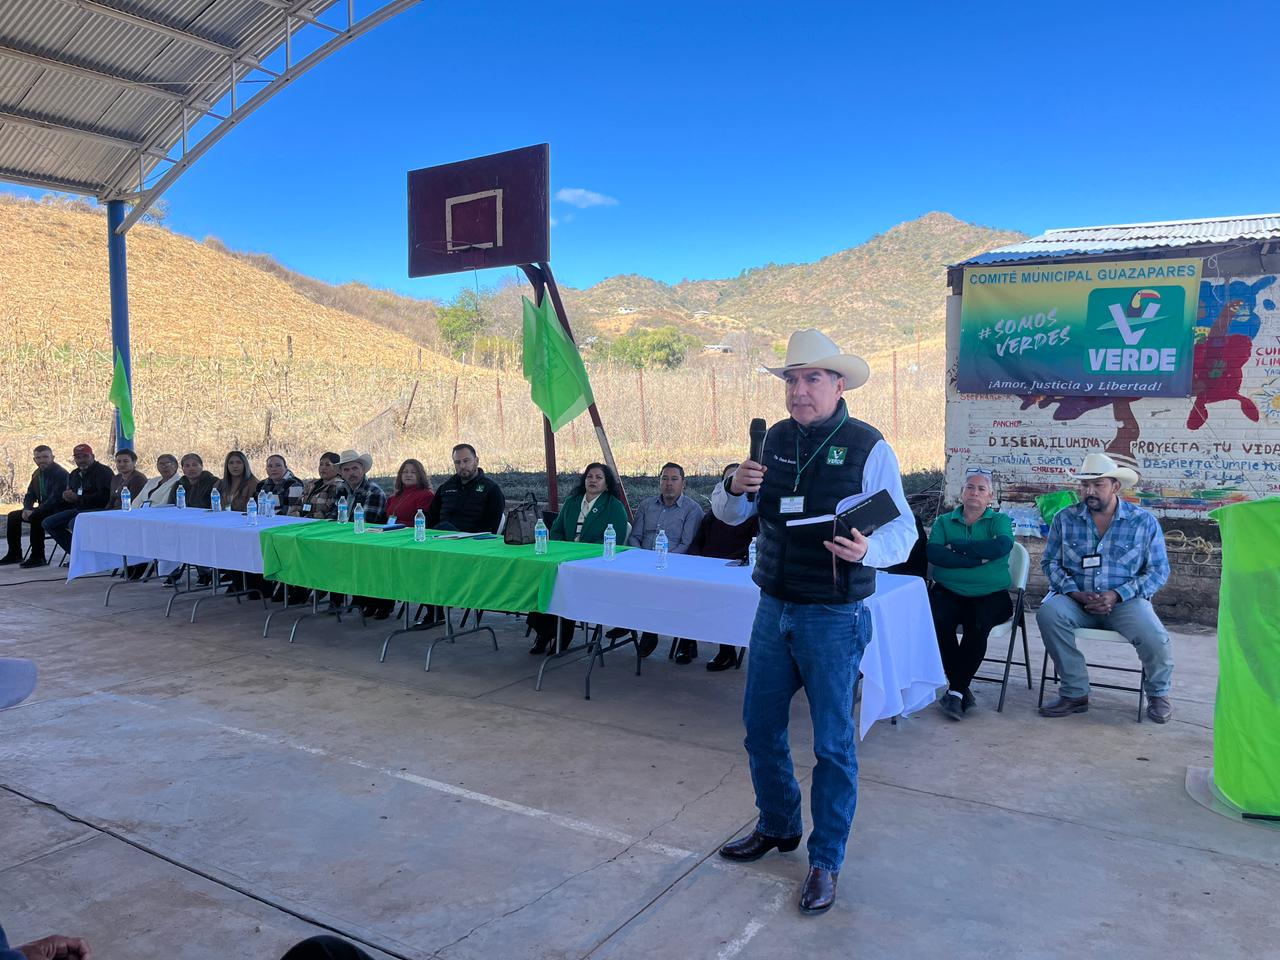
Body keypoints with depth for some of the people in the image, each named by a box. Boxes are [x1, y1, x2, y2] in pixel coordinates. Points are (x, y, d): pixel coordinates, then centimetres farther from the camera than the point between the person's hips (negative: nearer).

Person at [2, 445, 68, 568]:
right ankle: (14, 554, 13)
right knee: (13, 516, 7)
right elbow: (30, 494, 14)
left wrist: (34, 511, -28)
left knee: (36, 517, -33)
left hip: (58, 511, -9)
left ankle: (38, 557, -25)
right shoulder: (37, 473, 11)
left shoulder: (60, 473, -17)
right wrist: (27, 509, -8)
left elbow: (55, 498, -25)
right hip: (42, 510, 9)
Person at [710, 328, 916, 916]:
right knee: (760, 725, 16)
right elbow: (731, 515, 8)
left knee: (832, 742, 5)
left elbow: (903, 529, -12)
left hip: (833, 619, -5)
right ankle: (778, 826, 39)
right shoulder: (776, 439, 3)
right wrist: (734, 488, -14)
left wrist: (868, 549, -33)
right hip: (773, 608, 6)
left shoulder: (869, 448, -12)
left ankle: (826, 862, 24)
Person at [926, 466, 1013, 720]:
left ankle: (955, 690, -18)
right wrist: (977, 559, -16)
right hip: (949, 592, 1)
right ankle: (963, 689, -15)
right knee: (937, 621, -30)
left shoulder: (1000, 521, 10)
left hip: (990, 595, -1)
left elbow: (1001, 546, -14)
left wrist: (956, 545, -10)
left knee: (978, 624, -32)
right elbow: (933, 553, -8)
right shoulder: (943, 522, 13)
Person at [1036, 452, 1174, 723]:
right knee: (1048, 613, -31)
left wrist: (1117, 595, -13)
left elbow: (1158, 570, 1)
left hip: (1125, 601, -1)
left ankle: (1158, 694, 10)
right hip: (1075, 598, 1)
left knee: (1155, 639, -28)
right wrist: (1075, 593, -11)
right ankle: (1075, 693, -15)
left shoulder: (1144, 521, 2)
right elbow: (1050, 562, 7)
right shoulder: (1065, 518, 6)